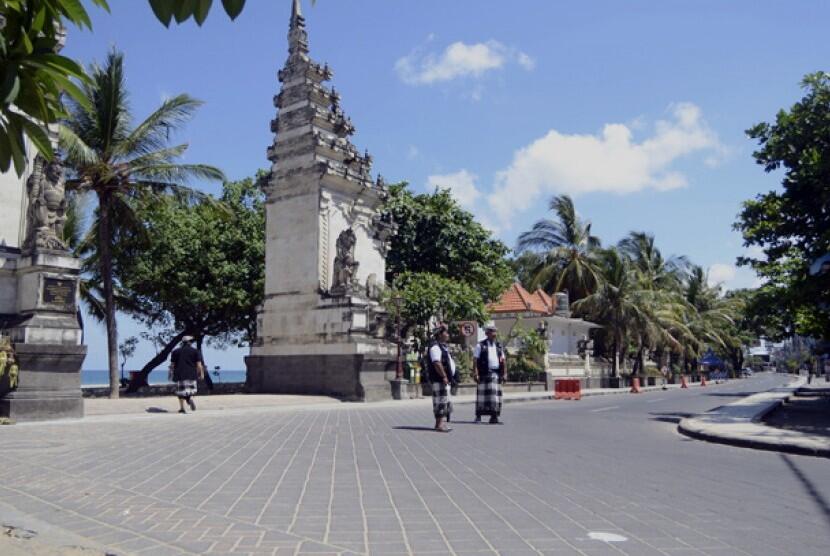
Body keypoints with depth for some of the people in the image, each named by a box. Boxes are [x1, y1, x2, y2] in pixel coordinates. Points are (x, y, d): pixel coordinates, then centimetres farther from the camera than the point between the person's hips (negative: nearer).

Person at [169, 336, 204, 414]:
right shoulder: (195, 351, 2)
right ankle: (190, 398, -15)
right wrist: (201, 373, 4)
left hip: (179, 374, 1)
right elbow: (199, 364, -3)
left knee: (181, 390, 6)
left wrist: (171, 374, 14)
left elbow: (172, 364, 7)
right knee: (191, 388, 14)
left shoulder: (175, 351, 8)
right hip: (191, 374, -1)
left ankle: (182, 408, 4)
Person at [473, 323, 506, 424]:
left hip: (496, 374, 4)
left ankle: (494, 417, 8)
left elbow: (503, 361, 16)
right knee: (482, 394, -3)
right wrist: (475, 373, -11)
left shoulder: (499, 346, 16)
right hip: (484, 374, -4)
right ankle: (478, 416, 6)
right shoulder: (480, 346, 2)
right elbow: (475, 360, -2)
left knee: (495, 395, 2)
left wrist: (504, 373, 6)